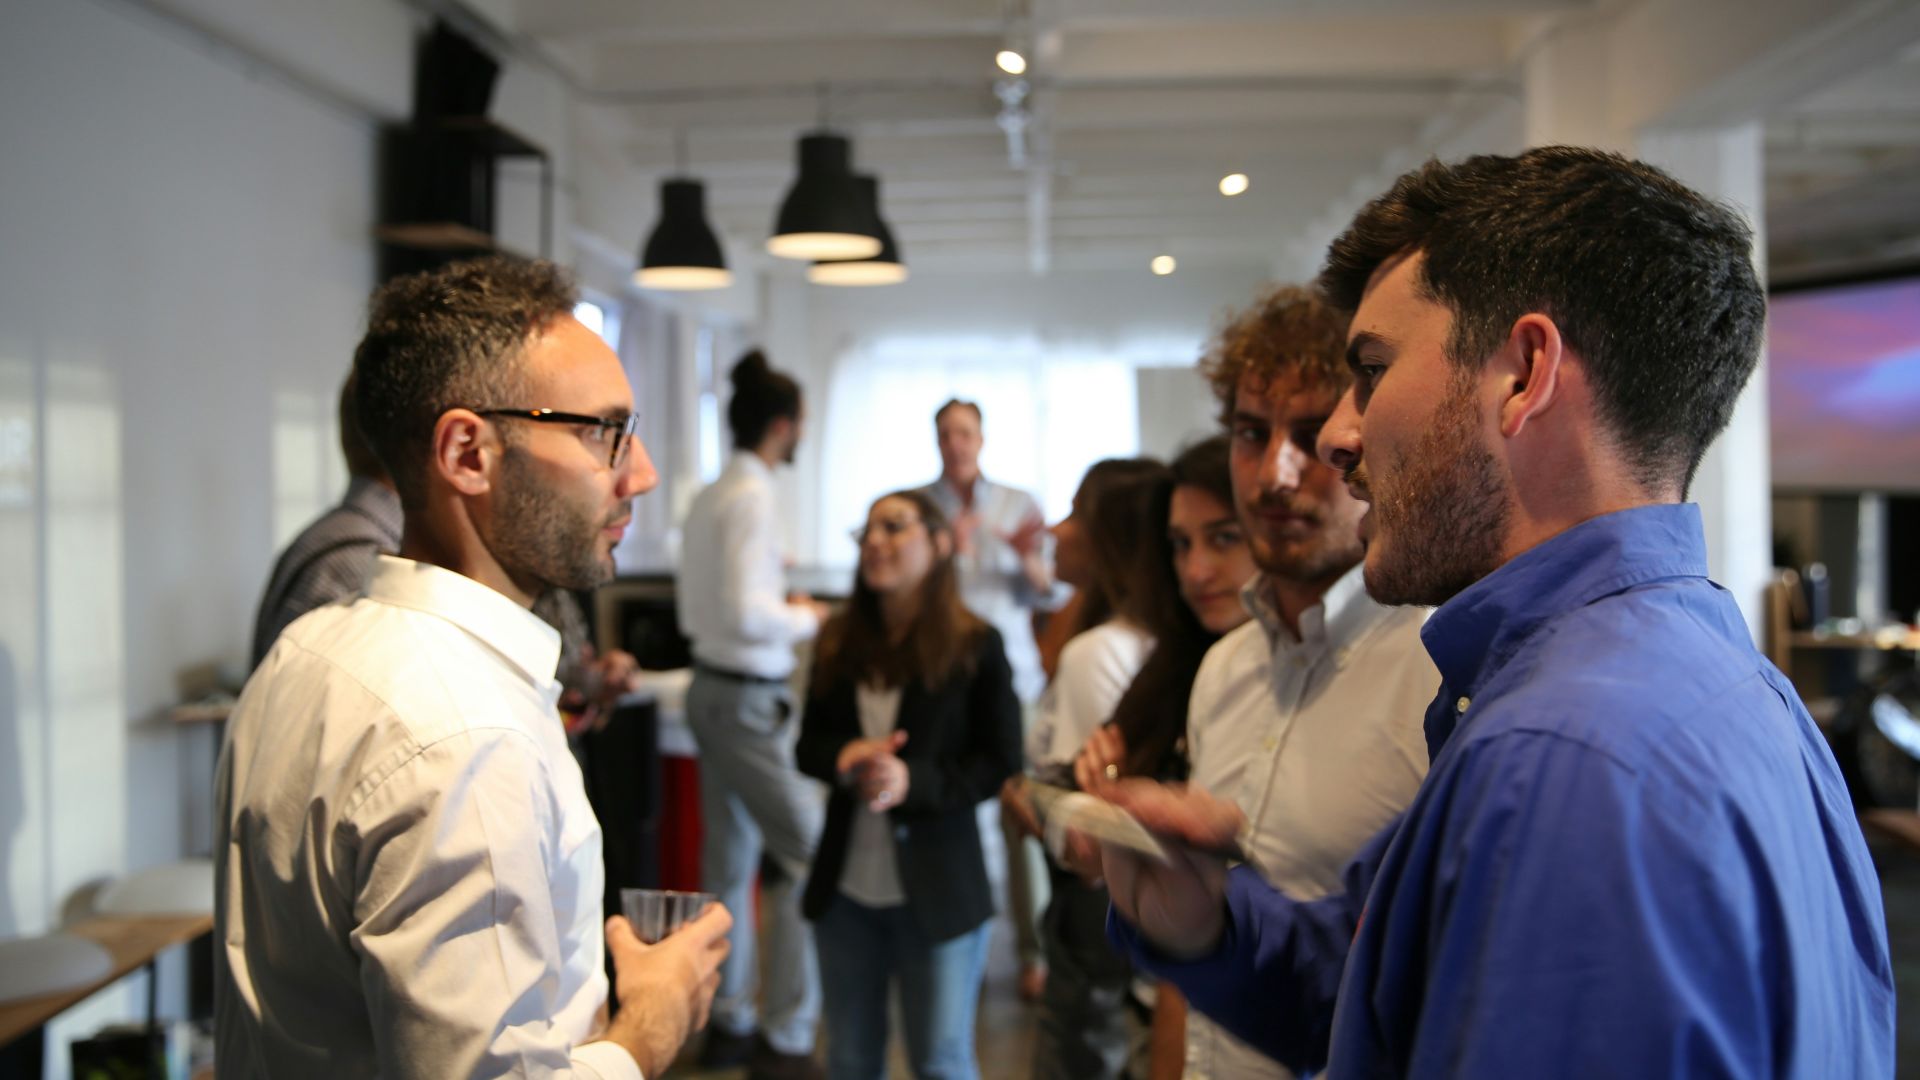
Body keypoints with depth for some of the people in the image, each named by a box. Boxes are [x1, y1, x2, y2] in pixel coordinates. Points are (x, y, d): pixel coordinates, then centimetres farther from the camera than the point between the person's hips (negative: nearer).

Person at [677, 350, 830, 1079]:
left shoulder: (708, 497, 10)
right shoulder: (753, 497, -16)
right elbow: (749, 613, -23)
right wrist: (806, 619, -6)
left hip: (711, 687, 9)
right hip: (750, 699, -9)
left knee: (729, 861, 15)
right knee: (806, 854, -3)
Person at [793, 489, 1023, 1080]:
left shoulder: (976, 646, -9)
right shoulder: (838, 641, 4)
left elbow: (1001, 761, -8)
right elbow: (809, 743, 9)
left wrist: (913, 780, -23)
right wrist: (843, 757, -15)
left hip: (937, 891, -4)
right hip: (845, 886, 4)